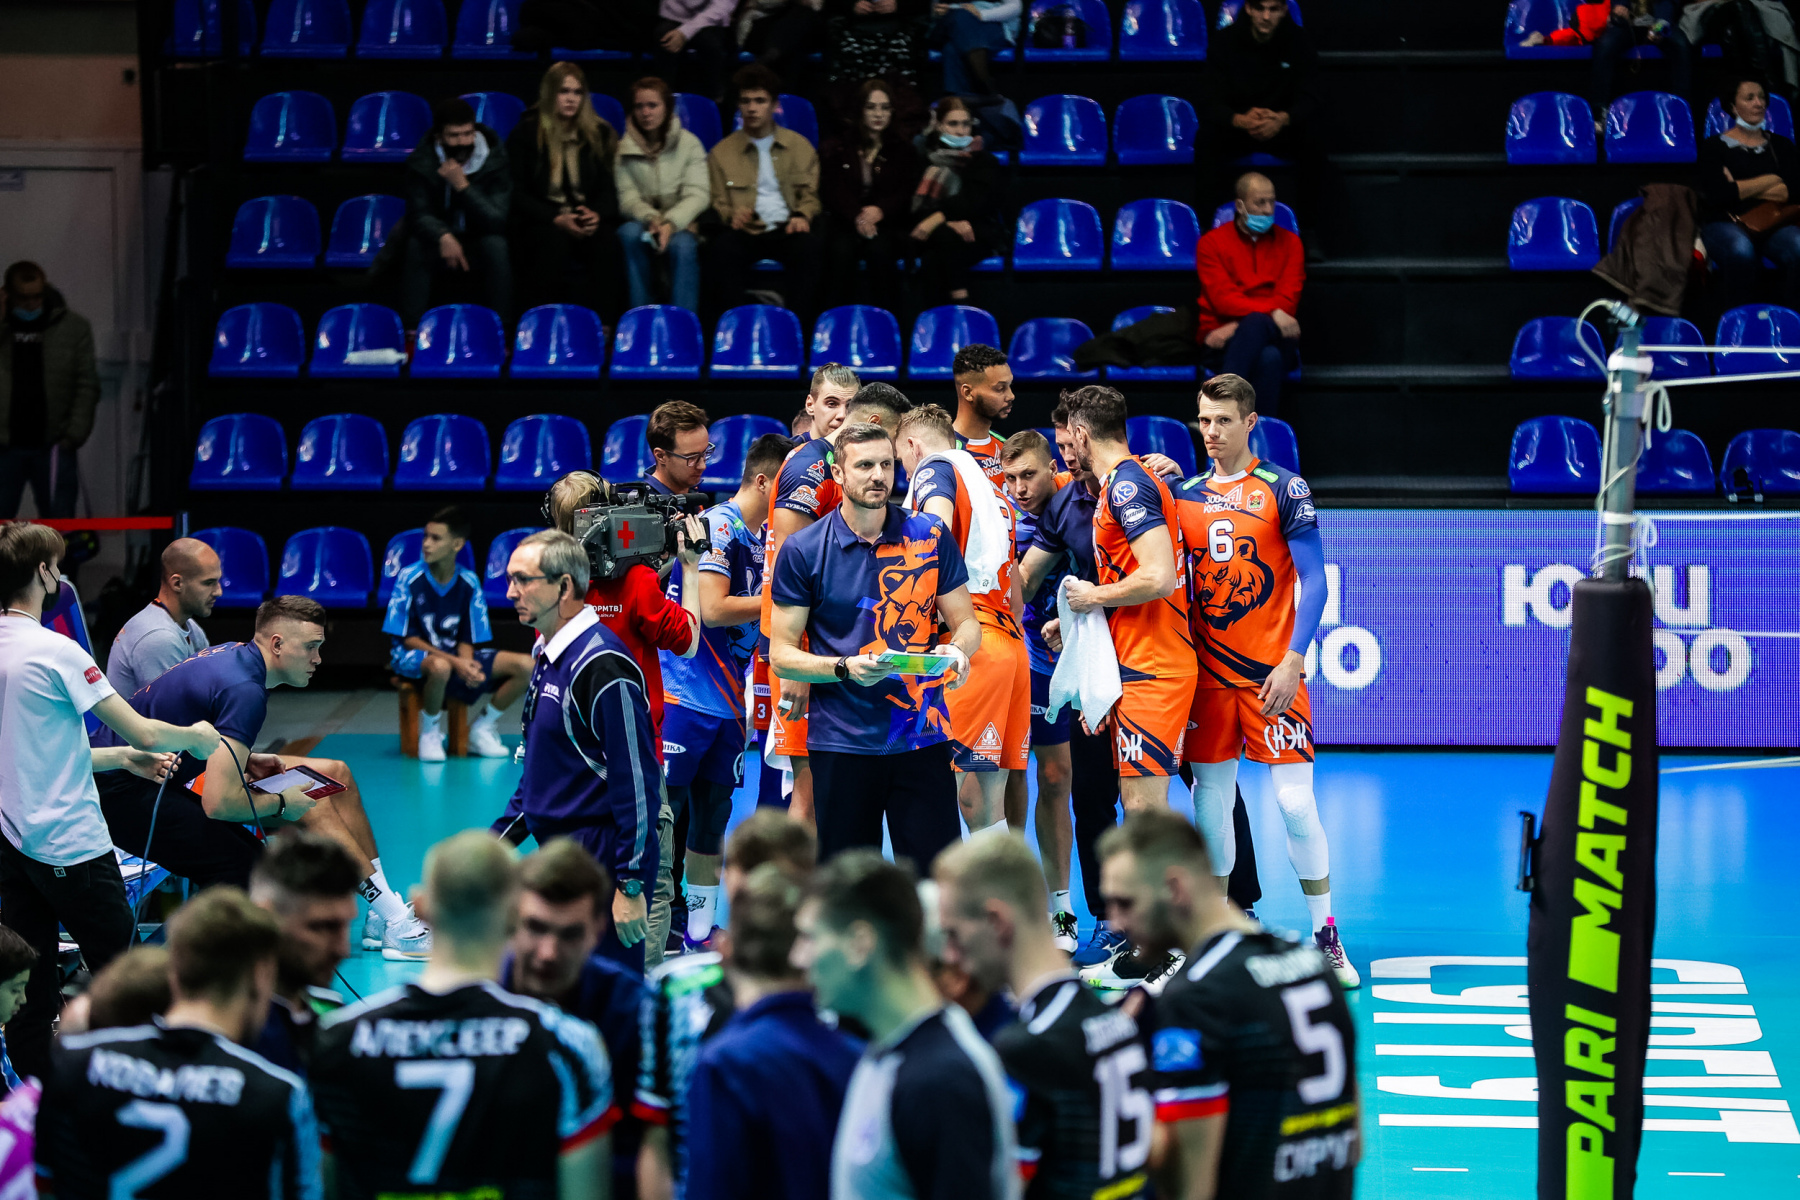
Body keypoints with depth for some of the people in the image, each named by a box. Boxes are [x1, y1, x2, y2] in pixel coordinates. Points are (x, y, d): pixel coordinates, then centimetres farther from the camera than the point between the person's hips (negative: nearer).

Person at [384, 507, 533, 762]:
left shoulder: (469, 582, -1)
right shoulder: (409, 578, -11)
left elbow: (467, 640, 3)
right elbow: (407, 639, -11)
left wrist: (468, 664, -22)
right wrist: (455, 663, -22)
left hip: (457, 656, 5)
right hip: (414, 656, -5)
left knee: (525, 666, -12)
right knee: (441, 667, -43)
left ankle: (481, 729, 7)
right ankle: (429, 732, -14)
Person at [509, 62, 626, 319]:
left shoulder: (599, 134, 11)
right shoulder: (526, 133, 3)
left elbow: (609, 188, 9)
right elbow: (517, 193, -2)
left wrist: (597, 215, -16)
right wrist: (557, 219, -19)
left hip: (588, 220, 2)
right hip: (538, 223, -2)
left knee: (606, 241, -32)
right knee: (554, 241, -37)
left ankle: (603, 324, -34)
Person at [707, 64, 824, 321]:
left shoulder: (799, 146, 17)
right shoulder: (722, 152, 16)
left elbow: (812, 193, 12)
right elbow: (717, 203, 13)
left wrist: (802, 216, -10)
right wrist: (731, 216, -11)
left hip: (787, 229, 0)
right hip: (746, 231, 0)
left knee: (808, 244, -36)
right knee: (723, 246, -36)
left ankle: (798, 324, -35)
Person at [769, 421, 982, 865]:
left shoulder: (931, 536, 5)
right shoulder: (803, 551, 0)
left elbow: (966, 623, 10)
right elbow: (781, 654, 1)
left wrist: (957, 652, -14)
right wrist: (845, 669, -17)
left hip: (923, 740, 1)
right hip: (841, 742, -1)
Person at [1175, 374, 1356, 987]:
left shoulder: (1283, 488, -3)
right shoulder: (1183, 496, 9)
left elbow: (1313, 580, -6)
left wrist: (1293, 660, -15)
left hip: (1272, 675, -4)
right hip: (1207, 673, 4)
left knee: (1295, 802, -7)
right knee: (1210, 799, 7)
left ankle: (1326, 936, 3)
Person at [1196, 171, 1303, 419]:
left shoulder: (1289, 243, 15)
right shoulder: (1212, 242, 9)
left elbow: (1287, 301, 2)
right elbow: (1223, 298, -5)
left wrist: (1240, 326, -14)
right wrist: (1271, 313, -21)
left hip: (1276, 339, 2)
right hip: (1221, 343, -1)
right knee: (1268, 357, -38)